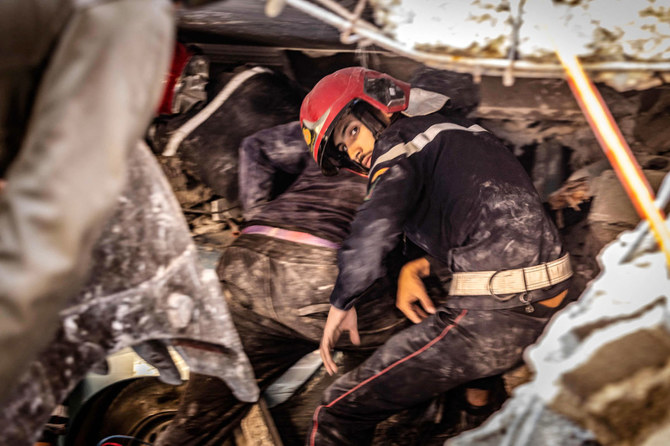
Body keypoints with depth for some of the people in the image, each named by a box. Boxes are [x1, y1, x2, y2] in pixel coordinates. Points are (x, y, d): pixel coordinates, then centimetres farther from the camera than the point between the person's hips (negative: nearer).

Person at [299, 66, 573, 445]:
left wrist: (342, 302, -7)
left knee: (341, 411, -4)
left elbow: (374, 231, -22)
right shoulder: (461, 130, 22)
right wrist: (417, 267, 6)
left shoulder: (400, 143, -3)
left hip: (491, 318, -9)